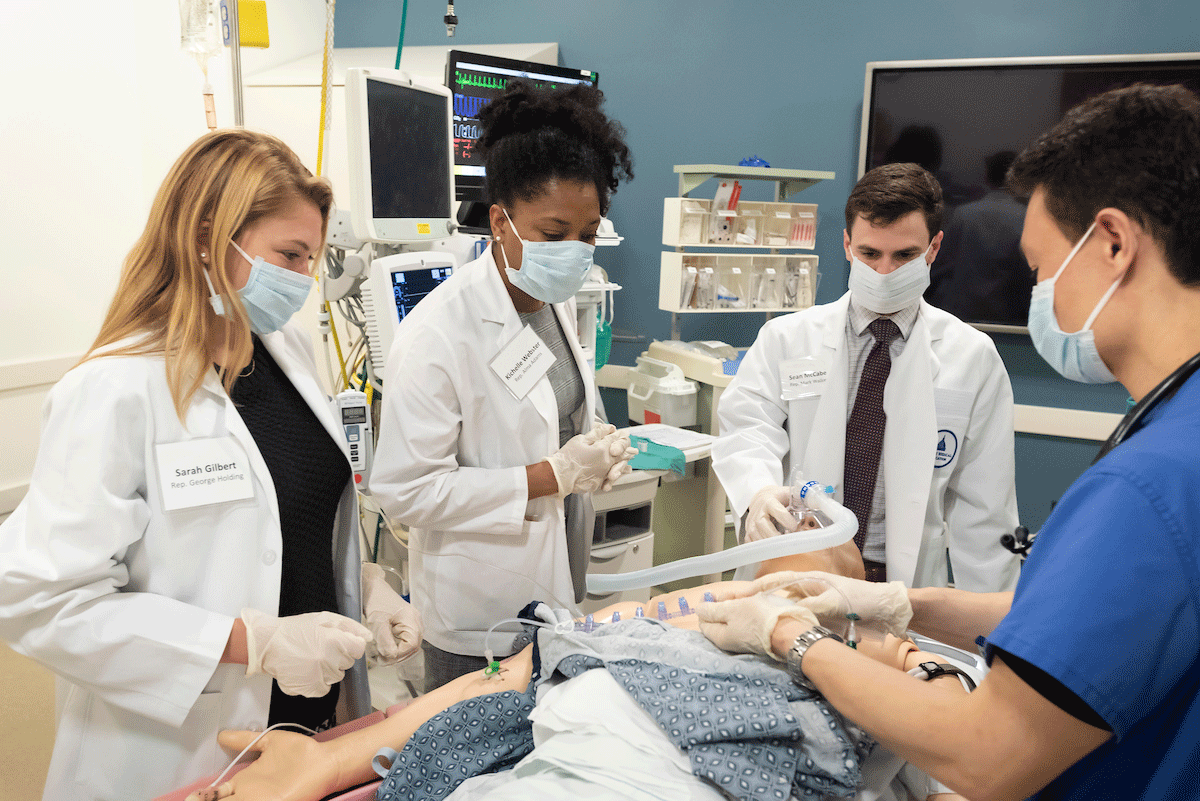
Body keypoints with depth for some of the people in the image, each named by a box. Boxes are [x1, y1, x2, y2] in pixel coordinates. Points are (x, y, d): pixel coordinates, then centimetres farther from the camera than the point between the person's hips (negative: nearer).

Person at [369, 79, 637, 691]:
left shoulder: (556, 301, 2)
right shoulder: (438, 332, -24)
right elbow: (405, 489, -24)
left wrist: (593, 452, -4)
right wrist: (553, 475, -25)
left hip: (558, 595, 7)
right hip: (480, 619, -7)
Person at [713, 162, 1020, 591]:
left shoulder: (973, 357, 5)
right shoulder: (785, 338, 6)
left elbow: (981, 509, 6)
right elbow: (747, 429, -5)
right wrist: (758, 491, -28)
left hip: (907, 589, 1)